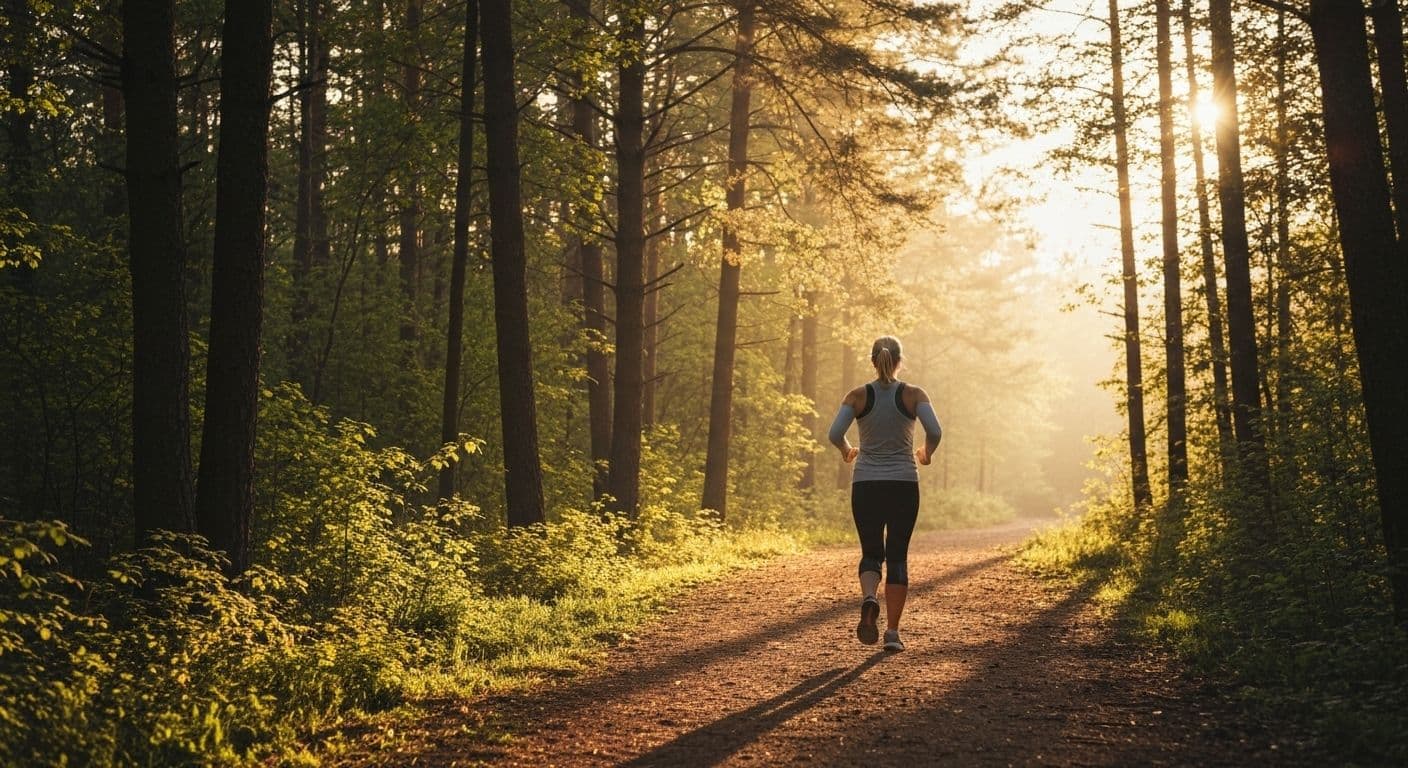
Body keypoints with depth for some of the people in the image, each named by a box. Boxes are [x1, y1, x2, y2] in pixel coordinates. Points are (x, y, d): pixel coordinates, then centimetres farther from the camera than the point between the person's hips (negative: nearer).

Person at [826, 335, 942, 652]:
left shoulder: (858, 396, -2)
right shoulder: (913, 395, -2)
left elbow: (835, 434, -12)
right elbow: (935, 432, -15)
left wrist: (847, 451, 9)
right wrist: (926, 454, 6)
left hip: (866, 485, 0)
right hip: (903, 484, 0)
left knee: (871, 553, 11)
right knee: (897, 557, 10)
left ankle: (869, 599, -21)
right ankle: (892, 632, 4)